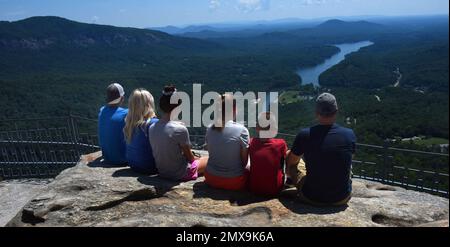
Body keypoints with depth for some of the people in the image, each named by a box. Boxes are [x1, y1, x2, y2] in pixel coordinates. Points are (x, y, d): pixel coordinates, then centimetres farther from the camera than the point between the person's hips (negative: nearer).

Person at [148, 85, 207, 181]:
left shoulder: (152, 128, -6)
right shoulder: (180, 129, -25)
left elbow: (165, 152, 5)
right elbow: (189, 156, -13)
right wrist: (196, 159, 9)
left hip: (162, 172, 7)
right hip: (180, 174, -6)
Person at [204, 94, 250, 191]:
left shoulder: (210, 129, -4)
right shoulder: (242, 130, -16)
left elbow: (211, 153, 6)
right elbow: (244, 160, -10)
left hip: (211, 179, 4)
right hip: (234, 182, -3)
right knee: (248, 171, 25)